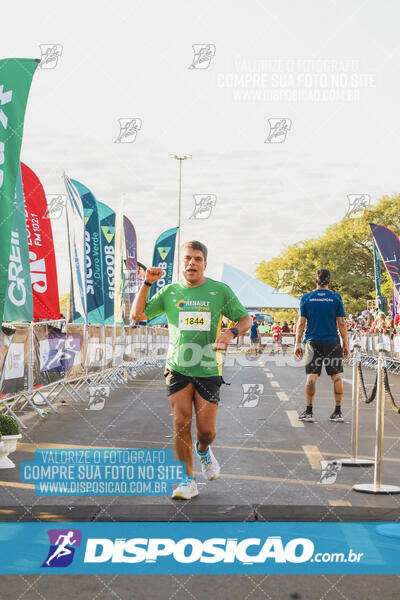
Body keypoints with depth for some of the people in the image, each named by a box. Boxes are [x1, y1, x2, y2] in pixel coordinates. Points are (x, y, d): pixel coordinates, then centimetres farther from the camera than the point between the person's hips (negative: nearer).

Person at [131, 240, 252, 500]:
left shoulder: (220, 290, 3)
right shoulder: (169, 291, 8)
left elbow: (246, 319, 7)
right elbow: (138, 315, 7)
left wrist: (231, 333, -14)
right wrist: (147, 284, -4)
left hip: (208, 369, -1)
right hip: (177, 368, 1)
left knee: (206, 430, -2)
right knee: (181, 424, -7)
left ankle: (203, 450, 35)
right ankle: (188, 480, 7)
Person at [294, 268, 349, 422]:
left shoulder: (306, 298, 1)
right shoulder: (336, 298, 0)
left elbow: (301, 323, 1)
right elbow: (342, 323, -1)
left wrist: (298, 343, 6)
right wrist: (345, 344, 6)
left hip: (313, 342, 0)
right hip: (332, 342, 0)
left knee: (311, 376, 1)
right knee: (336, 376, 7)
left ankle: (308, 411, 1)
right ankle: (338, 412, 8)